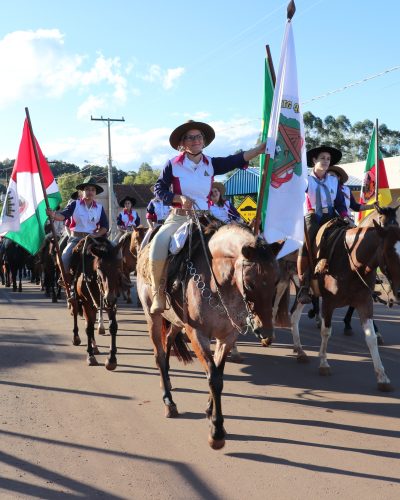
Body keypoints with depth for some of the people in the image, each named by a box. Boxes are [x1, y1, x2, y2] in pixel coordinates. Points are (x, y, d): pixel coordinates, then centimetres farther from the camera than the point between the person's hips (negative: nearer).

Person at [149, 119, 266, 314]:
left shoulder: (211, 164, 5)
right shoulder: (173, 164, -1)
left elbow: (237, 160, -4)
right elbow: (159, 189, -2)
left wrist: (263, 146, -15)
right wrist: (179, 198, -19)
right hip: (179, 217, -3)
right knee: (158, 244, -29)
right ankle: (158, 292, -15)